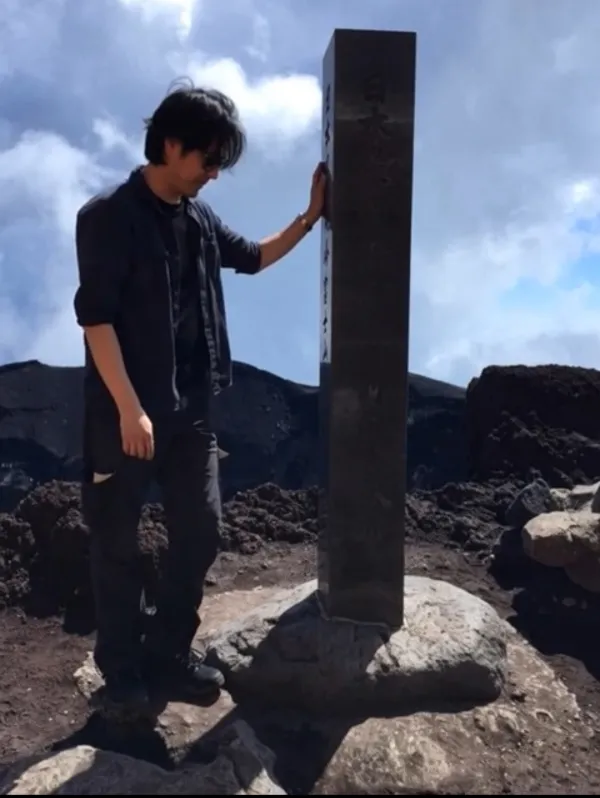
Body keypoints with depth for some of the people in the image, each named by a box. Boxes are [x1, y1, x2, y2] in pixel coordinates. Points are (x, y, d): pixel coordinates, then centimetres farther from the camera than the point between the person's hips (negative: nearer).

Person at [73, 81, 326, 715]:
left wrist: (310, 217, 14)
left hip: (190, 410, 7)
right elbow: (95, 317, -16)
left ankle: (168, 652, 28)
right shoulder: (108, 217, -11)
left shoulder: (199, 219, 10)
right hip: (125, 412, -7)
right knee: (118, 542, 7)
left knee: (201, 530, 10)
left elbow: (253, 258, 26)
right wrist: (129, 408, -21)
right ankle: (121, 666, 25)